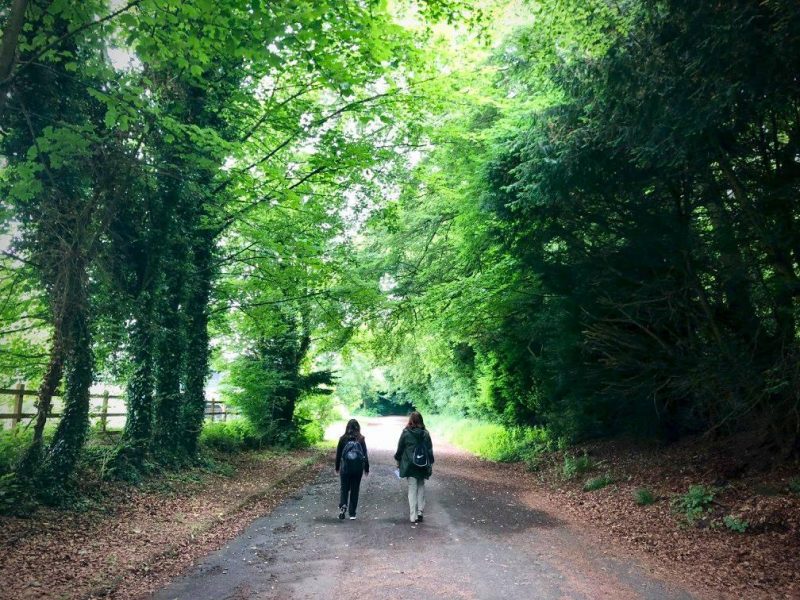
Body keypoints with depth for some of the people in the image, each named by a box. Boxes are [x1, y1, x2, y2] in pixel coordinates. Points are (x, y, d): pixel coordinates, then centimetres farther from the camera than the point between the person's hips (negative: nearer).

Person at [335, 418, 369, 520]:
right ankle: (352, 513, 13)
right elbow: (365, 455, 0)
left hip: (345, 468, 0)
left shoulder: (343, 439, -2)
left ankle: (343, 506, -13)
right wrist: (366, 469, 9)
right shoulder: (361, 439, -3)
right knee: (355, 490, 10)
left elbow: (338, 454, 3)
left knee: (344, 488, 11)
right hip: (358, 468, 0)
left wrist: (337, 468, 14)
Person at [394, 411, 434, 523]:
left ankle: (414, 516, 4)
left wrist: (397, 460, 14)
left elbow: (400, 449, -2)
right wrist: (430, 463, 14)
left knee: (412, 490, 3)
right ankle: (420, 511, 14)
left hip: (410, 465, -2)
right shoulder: (425, 434, -2)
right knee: (421, 487, 17)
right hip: (423, 466, 3)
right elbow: (430, 450, 4)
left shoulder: (405, 433, -9)